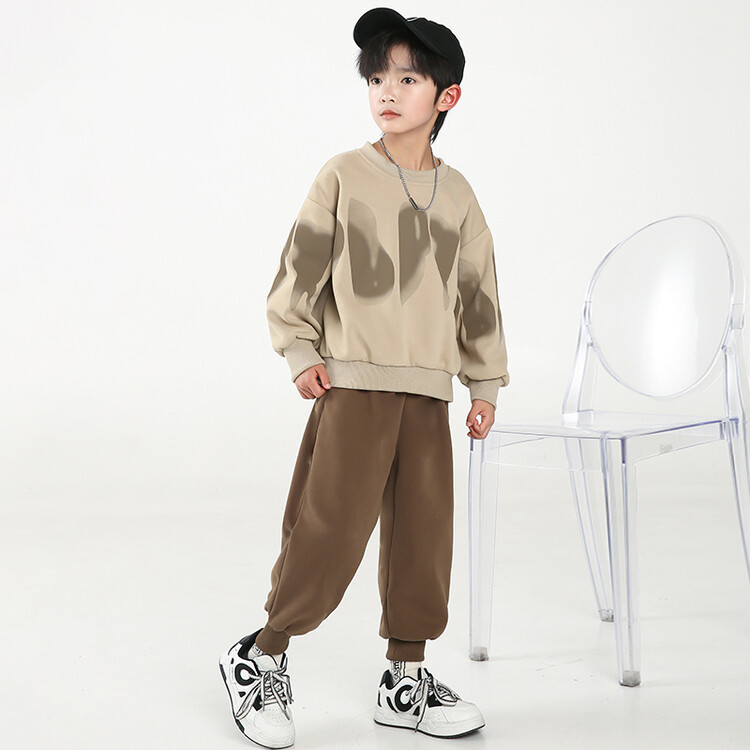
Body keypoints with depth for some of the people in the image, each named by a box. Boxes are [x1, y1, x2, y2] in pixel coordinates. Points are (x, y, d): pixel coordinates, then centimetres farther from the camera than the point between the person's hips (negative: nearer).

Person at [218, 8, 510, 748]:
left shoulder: (457, 194, 11)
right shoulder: (344, 176, -1)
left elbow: (478, 295, 16)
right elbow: (300, 268, 0)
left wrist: (485, 382, 15)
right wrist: (300, 352, -6)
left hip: (429, 393, 5)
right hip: (353, 383, -4)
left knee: (424, 535, 8)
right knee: (330, 529, -6)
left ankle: (405, 681, 22)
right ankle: (260, 658, 14)